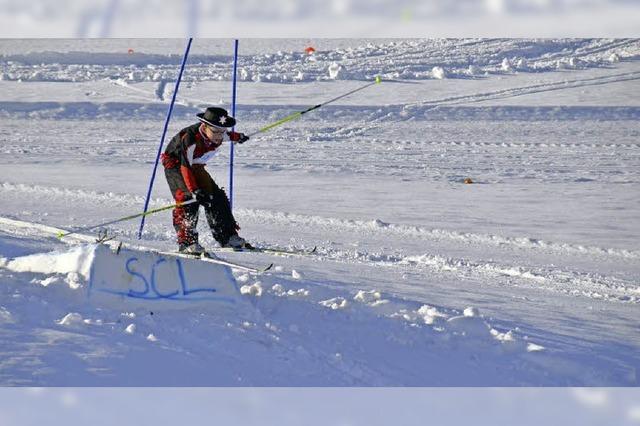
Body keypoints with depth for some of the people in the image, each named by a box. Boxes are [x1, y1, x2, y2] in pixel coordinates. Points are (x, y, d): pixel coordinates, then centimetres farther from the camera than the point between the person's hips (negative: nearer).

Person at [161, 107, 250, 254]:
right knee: (188, 198, -26)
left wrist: (238, 137, 35)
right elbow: (185, 167, -38)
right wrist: (195, 190, -47)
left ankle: (228, 237, 15)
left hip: (196, 167, 7)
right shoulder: (190, 139, -37)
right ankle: (186, 242, -28)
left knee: (216, 197, 3)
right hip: (175, 165, -7)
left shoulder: (218, 135, -14)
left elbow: (227, 136, 13)